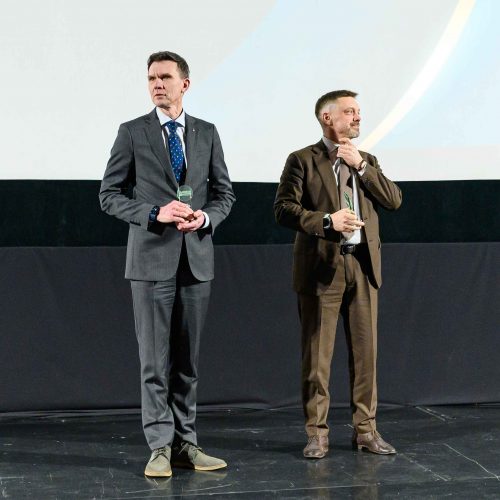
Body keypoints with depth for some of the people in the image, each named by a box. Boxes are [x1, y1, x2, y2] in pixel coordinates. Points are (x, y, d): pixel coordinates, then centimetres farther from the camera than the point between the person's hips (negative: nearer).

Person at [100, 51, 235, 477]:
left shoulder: (207, 133, 10)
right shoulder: (132, 132, 2)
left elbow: (224, 194, 13)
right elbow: (110, 195, 0)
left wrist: (205, 218, -9)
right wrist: (155, 214, -14)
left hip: (197, 257, 3)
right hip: (152, 257, -3)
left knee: (188, 358, 8)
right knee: (155, 359, -1)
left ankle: (186, 443, 16)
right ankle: (161, 447, 6)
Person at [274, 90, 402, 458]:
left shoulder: (367, 161, 16)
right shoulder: (303, 161, 1)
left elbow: (394, 200, 2)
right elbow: (284, 208, -9)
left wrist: (360, 165, -6)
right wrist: (327, 220, -20)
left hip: (363, 265, 4)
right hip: (322, 266, -4)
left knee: (365, 350, 6)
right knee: (317, 354, 1)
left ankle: (365, 430, 16)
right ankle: (317, 433, 10)